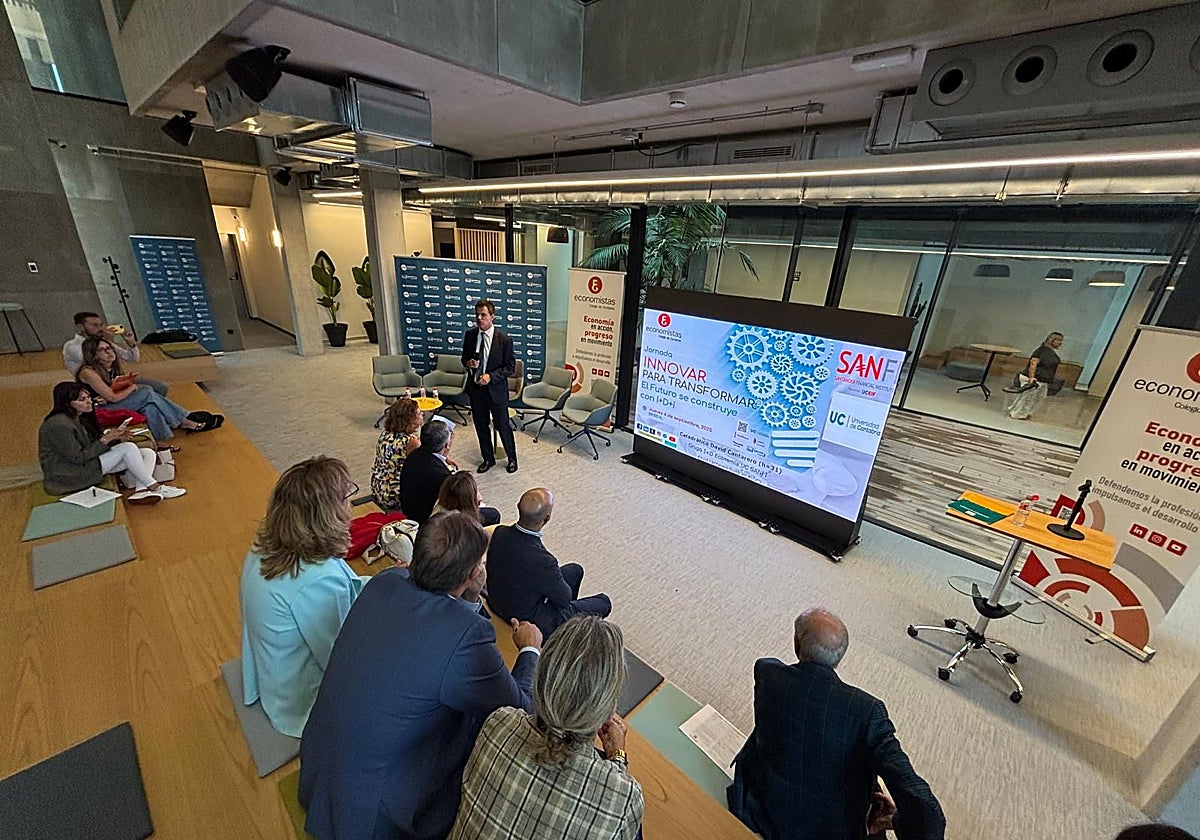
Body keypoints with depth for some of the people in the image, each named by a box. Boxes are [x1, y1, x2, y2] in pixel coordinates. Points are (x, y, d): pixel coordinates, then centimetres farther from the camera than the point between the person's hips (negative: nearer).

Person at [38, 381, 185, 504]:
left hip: (87, 463, 9)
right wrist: (105, 440, -22)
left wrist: (116, 438, -7)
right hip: (66, 477, -9)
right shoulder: (58, 424, -18)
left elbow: (92, 446, 11)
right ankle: (155, 487, -18)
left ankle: (141, 490, -28)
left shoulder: (79, 418, 10)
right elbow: (78, 457, -21)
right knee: (128, 448, -24)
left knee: (148, 454, -7)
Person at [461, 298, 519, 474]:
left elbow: (511, 367, -8)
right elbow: (464, 358, 13)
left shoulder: (504, 340, -12)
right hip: (475, 388, 4)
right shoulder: (469, 335, 0)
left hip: (496, 389, -4)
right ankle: (488, 459, 34)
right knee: (481, 426, 15)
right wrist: (468, 363, -11)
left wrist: (491, 376, -20)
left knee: (502, 425, 8)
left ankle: (512, 458, 29)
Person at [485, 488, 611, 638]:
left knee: (576, 570, 23)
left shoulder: (499, 532, -19)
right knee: (604, 603, 10)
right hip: (533, 624, -6)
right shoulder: (542, 561, -39)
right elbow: (564, 598, -19)